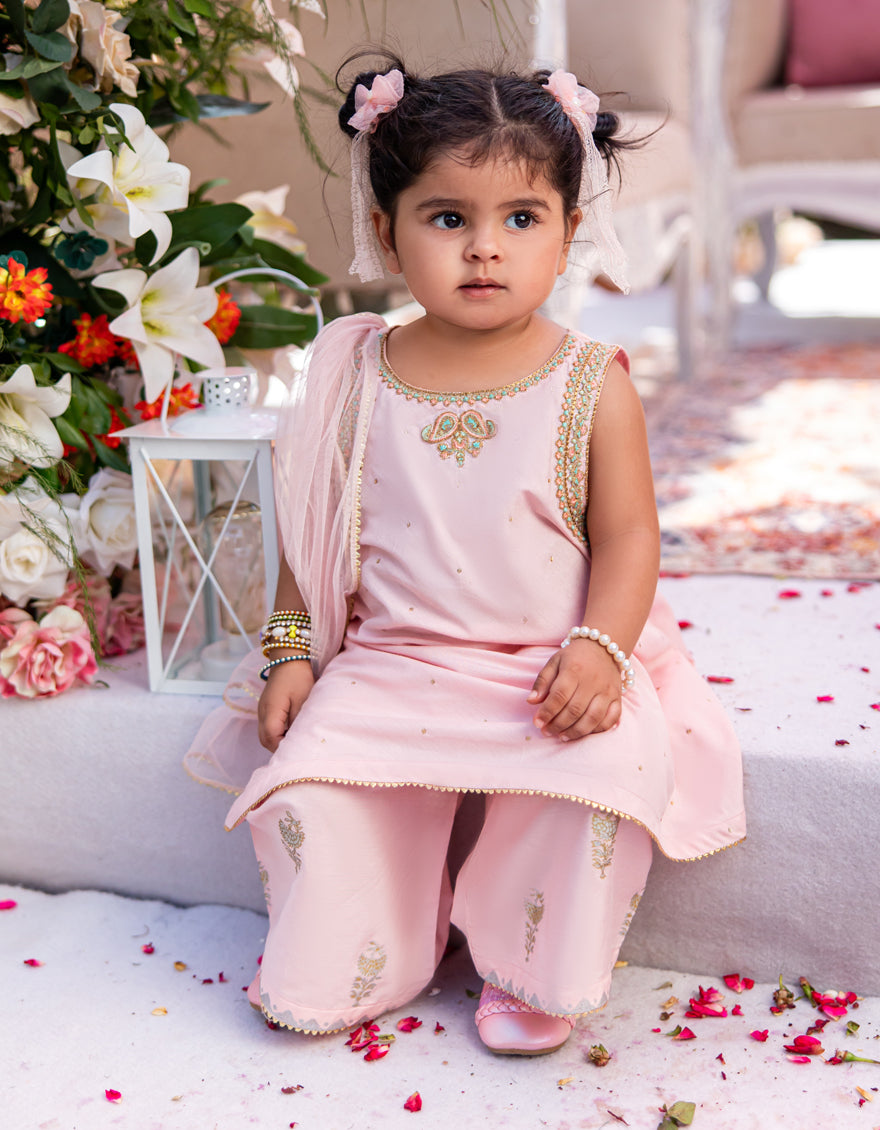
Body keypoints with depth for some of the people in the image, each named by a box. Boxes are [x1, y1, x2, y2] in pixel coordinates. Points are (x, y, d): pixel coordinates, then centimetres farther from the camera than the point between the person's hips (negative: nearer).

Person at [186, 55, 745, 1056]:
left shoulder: (590, 383, -4)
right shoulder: (358, 376, 1)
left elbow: (627, 533, -3)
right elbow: (316, 526, 9)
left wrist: (599, 647, -18)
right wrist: (292, 649, 3)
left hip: (547, 669, -2)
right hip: (388, 665, 2)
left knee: (602, 769, -26)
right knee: (310, 779, -15)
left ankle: (533, 970, 0)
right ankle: (340, 967, 12)